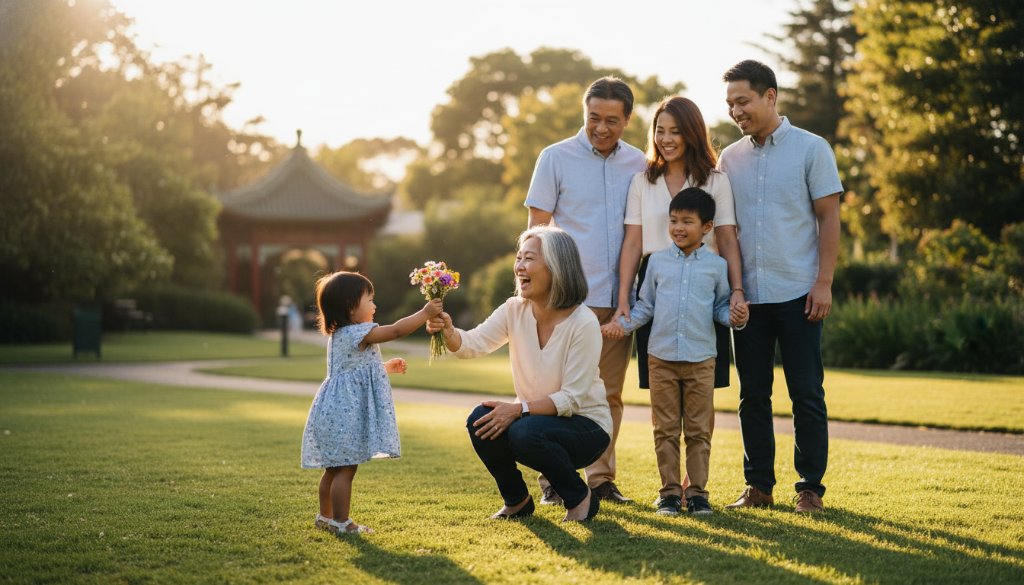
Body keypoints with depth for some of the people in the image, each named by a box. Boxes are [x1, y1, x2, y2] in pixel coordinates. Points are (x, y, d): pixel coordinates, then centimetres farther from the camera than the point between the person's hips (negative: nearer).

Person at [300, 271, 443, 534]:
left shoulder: (340, 335, 17)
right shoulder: (358, 333, -15)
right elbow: (396, 330, -16)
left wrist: (386, 367, 31)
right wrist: (425, 313, -7)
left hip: (337, 411, 10)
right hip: (346, 412, -10)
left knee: (334, 468, 17)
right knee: (345, 469, -6)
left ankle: (326, 517, 25)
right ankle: (341, 522, -4)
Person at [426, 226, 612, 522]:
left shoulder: (584, 323, -21)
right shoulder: (515, 310, -5)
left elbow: (571, 398, -22)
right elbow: (473, 343, -17)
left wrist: (519, 409, -31)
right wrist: (448, 332, -38)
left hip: (585, 425, -5)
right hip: (534, 417, 5)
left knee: (526, 432, -33)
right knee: (480, 422, -21)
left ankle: (581, 498, -6)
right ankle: (517, 500, 5)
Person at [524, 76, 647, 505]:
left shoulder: (637, 163, 8)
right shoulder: (556, 158, 0)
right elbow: (537, 227, 1)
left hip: (619, 299, 3)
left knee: (610, 393, 8)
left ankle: (601, 477, 17)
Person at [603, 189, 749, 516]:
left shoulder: (717, 265, 4)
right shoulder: (658, 262, 6)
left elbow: (721, 306, 7)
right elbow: (646, 305, 11)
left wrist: (734, 316, -14)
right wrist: (623, 324, -3)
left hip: (701, 360, -1)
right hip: (662, 357, 1)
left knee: (699, 430, 3)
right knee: (665, 429, 4)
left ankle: (697, 491, 10)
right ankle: (670, 492, 10)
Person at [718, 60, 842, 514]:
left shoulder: (810, 149, 0)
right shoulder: (730, 159, 10)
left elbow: (828, 218, -2)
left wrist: (824, 282, -10)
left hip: (797, 293, -4)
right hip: (747, 294, 4)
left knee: (806, 393, 0)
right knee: (752, 394, 8)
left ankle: (811, 487, 8)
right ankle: (758, 485, 16)